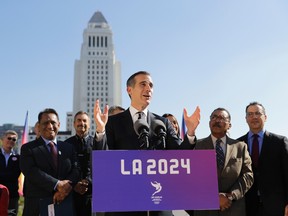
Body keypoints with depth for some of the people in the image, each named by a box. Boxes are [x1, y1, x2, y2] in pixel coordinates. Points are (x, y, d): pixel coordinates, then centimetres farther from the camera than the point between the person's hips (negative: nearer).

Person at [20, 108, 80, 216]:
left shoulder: (68, 148, 11)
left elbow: (75, 170, 2)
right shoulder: (28, 148, 1)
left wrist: (65, 188, -17)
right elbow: (31, 171, -13)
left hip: (65, 203, 3)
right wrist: (57, 184, -20)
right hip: (37, 204, -3)